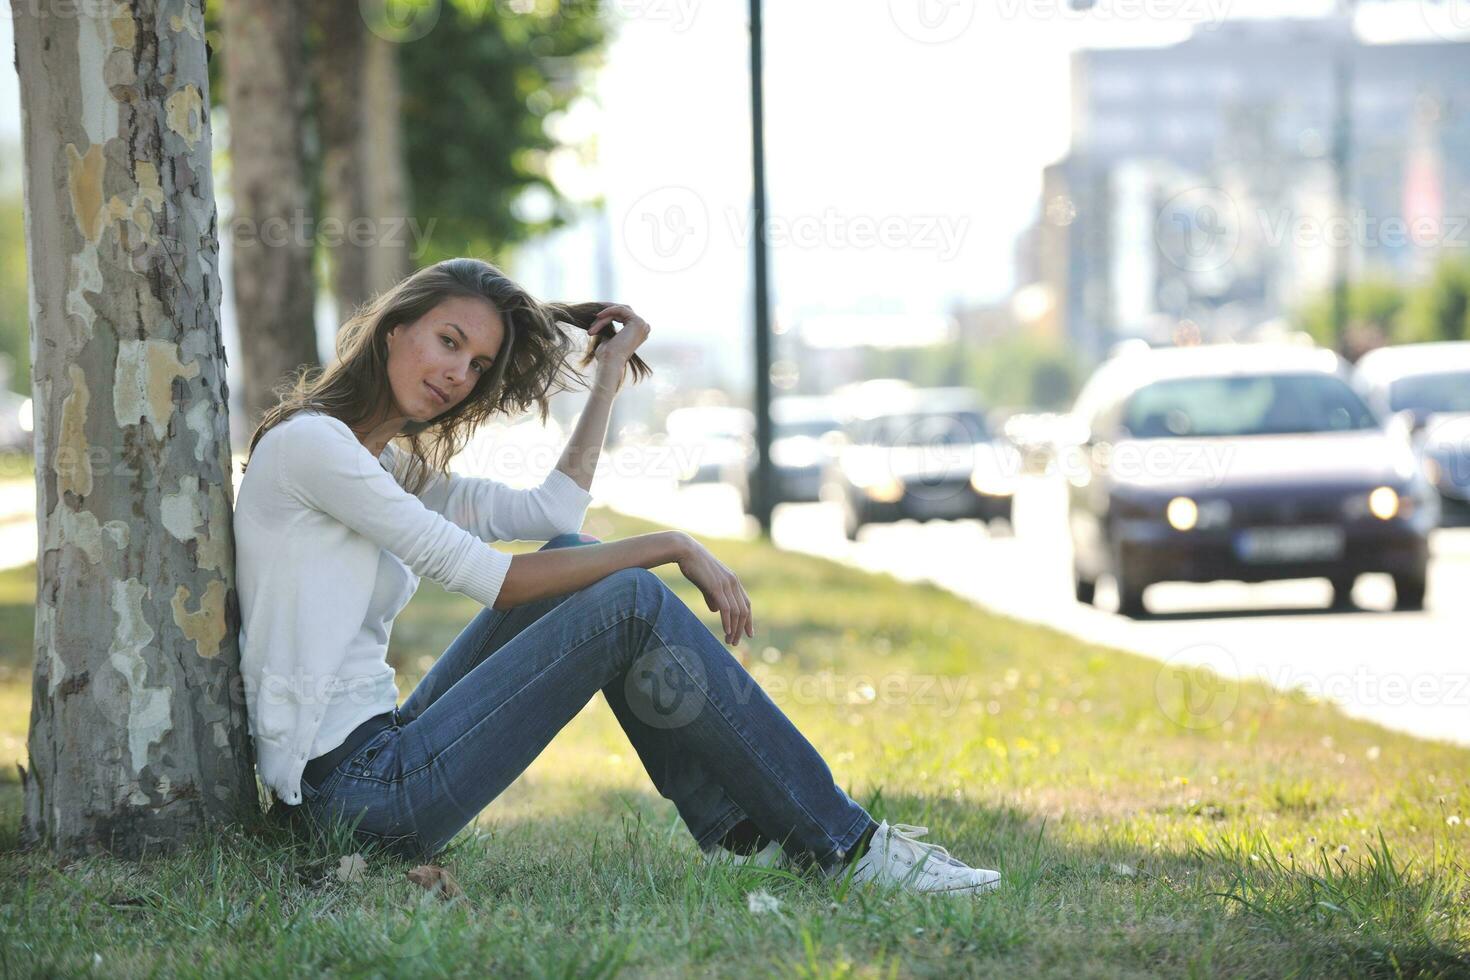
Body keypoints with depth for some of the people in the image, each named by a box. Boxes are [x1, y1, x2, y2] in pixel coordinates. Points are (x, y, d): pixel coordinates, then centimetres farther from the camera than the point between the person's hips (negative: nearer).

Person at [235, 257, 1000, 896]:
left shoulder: (391, 469, 20)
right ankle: (842, 846, -6)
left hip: (383, 755, 9)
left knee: (573, 556, 6)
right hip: (352, 789, -9)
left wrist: (608, 374, 14)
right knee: (633, 604, -12)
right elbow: (486, 577, -14)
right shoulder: (308, 442, -10)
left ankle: (736, 830, 3)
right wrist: (667, 548, -10)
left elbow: (553, 511, 8)